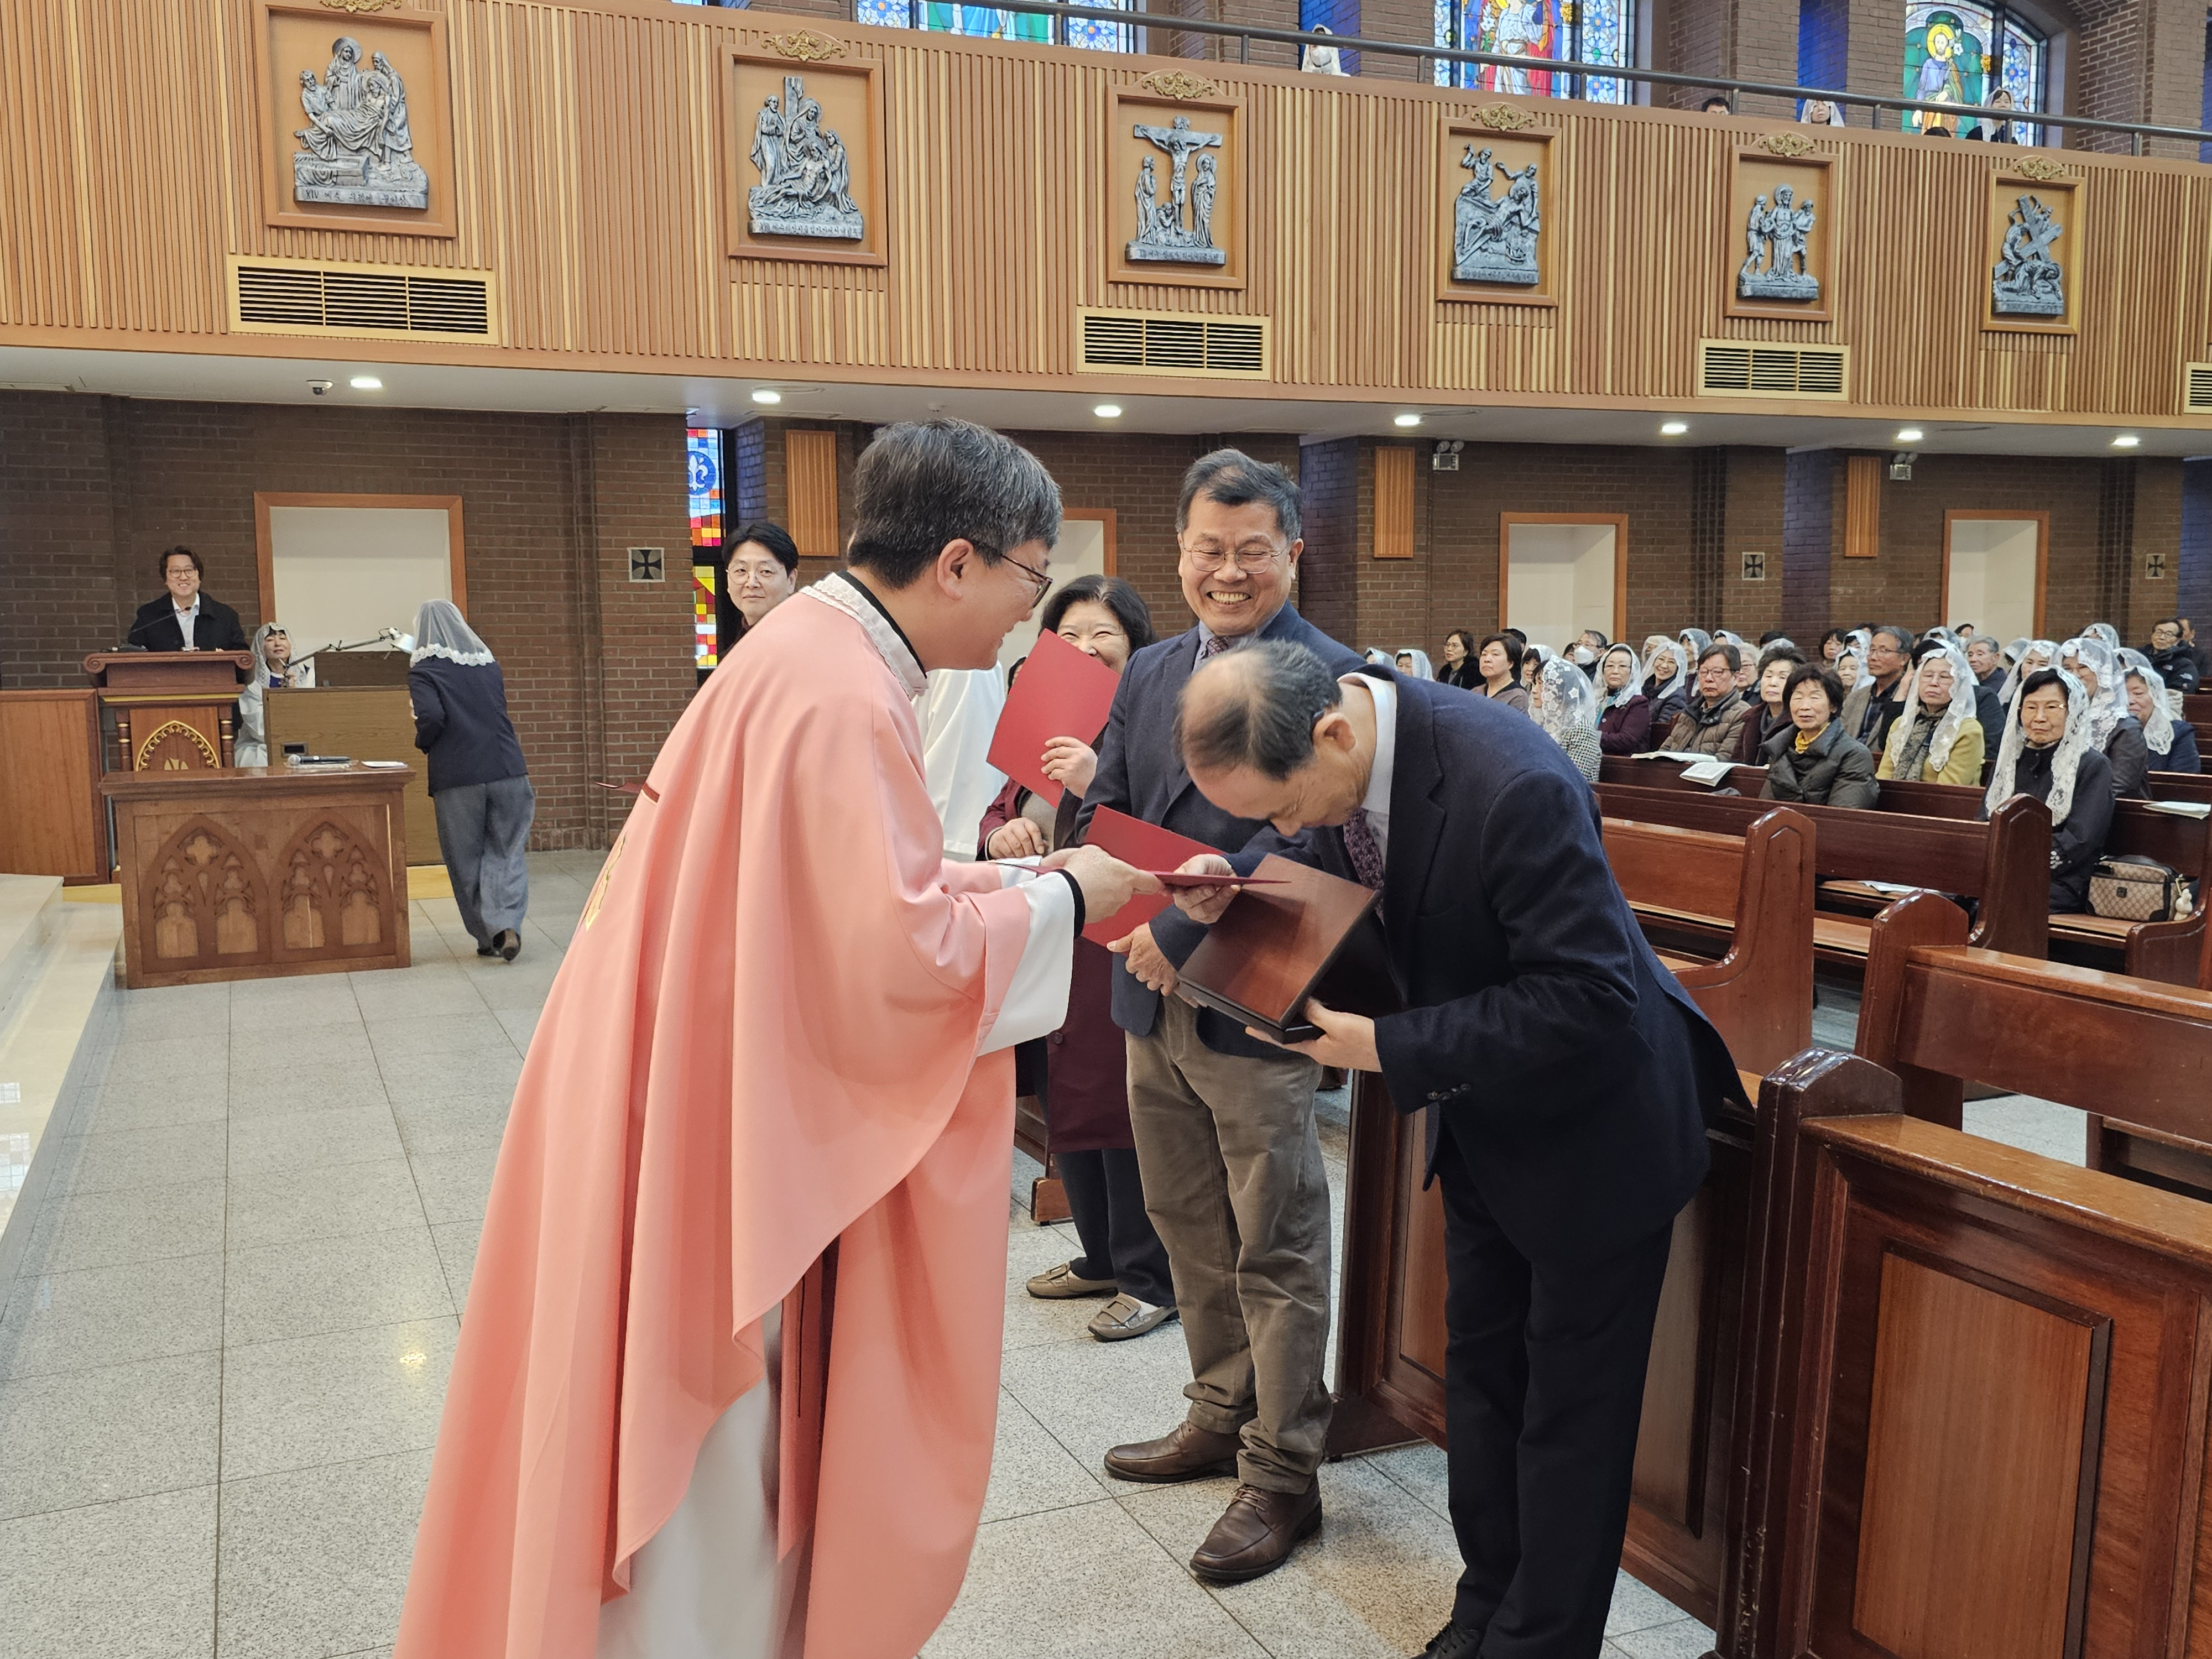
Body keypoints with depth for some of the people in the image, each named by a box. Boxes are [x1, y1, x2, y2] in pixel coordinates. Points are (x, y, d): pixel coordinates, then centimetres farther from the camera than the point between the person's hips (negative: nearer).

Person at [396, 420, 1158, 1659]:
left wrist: (978, 879, 8)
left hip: (711, 1107, 10)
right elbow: (896, 961, -27)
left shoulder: (817, 654, 8)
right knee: (713, 1459, 7)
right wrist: (1057, 900, -13)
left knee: (732, 1440, 22)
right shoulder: (840, 701, -24)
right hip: (724, 1140, -10)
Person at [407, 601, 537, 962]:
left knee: (466, 860, 9)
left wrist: (422, 744, 3)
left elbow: (431, 716, -15)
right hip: (506, 770, 3)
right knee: (506, 852, 6)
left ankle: (487, 936, 12)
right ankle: (507, 925, -13)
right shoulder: (488, 662, 12)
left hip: (456, 778, -3)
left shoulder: (423, 670, -2)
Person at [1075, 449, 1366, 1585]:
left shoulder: (1329, 680, -13)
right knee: (1190, 1233, 20)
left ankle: (1282, 1473, 19)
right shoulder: (1148, 675, 11)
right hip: (1156, 997, 8)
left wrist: (1183, 933, -22)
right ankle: (1221, 1417, 38)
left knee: (1277, 1252, 5)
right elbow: (1102, 814, 11)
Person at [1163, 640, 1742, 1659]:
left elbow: (1586, 995, -33)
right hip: (1483, 1118, 8)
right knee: (1480, 1372, 21)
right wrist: (1235, 883, -14)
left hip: (1585, 1126, -8)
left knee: (1568, 1415, 9)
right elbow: (1325, 859, 8)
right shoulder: (1334, 746, -13)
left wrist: (1391, 1050, -31)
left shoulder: (1514, 788, -37)